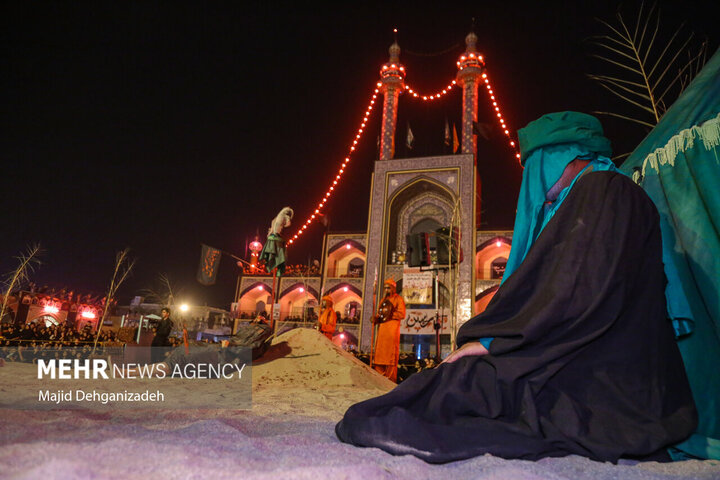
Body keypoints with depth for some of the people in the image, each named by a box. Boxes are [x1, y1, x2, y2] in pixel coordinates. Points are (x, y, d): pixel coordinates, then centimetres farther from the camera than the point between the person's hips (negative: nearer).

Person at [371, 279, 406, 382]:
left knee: (390, 355, -9)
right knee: (379, 354, 2)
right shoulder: (383, 300, 26)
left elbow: (401, 314, -5)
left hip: (392, 329, -7)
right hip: (381, 329, 7)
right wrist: (376, 318, 3)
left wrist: (390, 314, -11)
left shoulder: (398, 299, 5)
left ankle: (390, 380, -7)